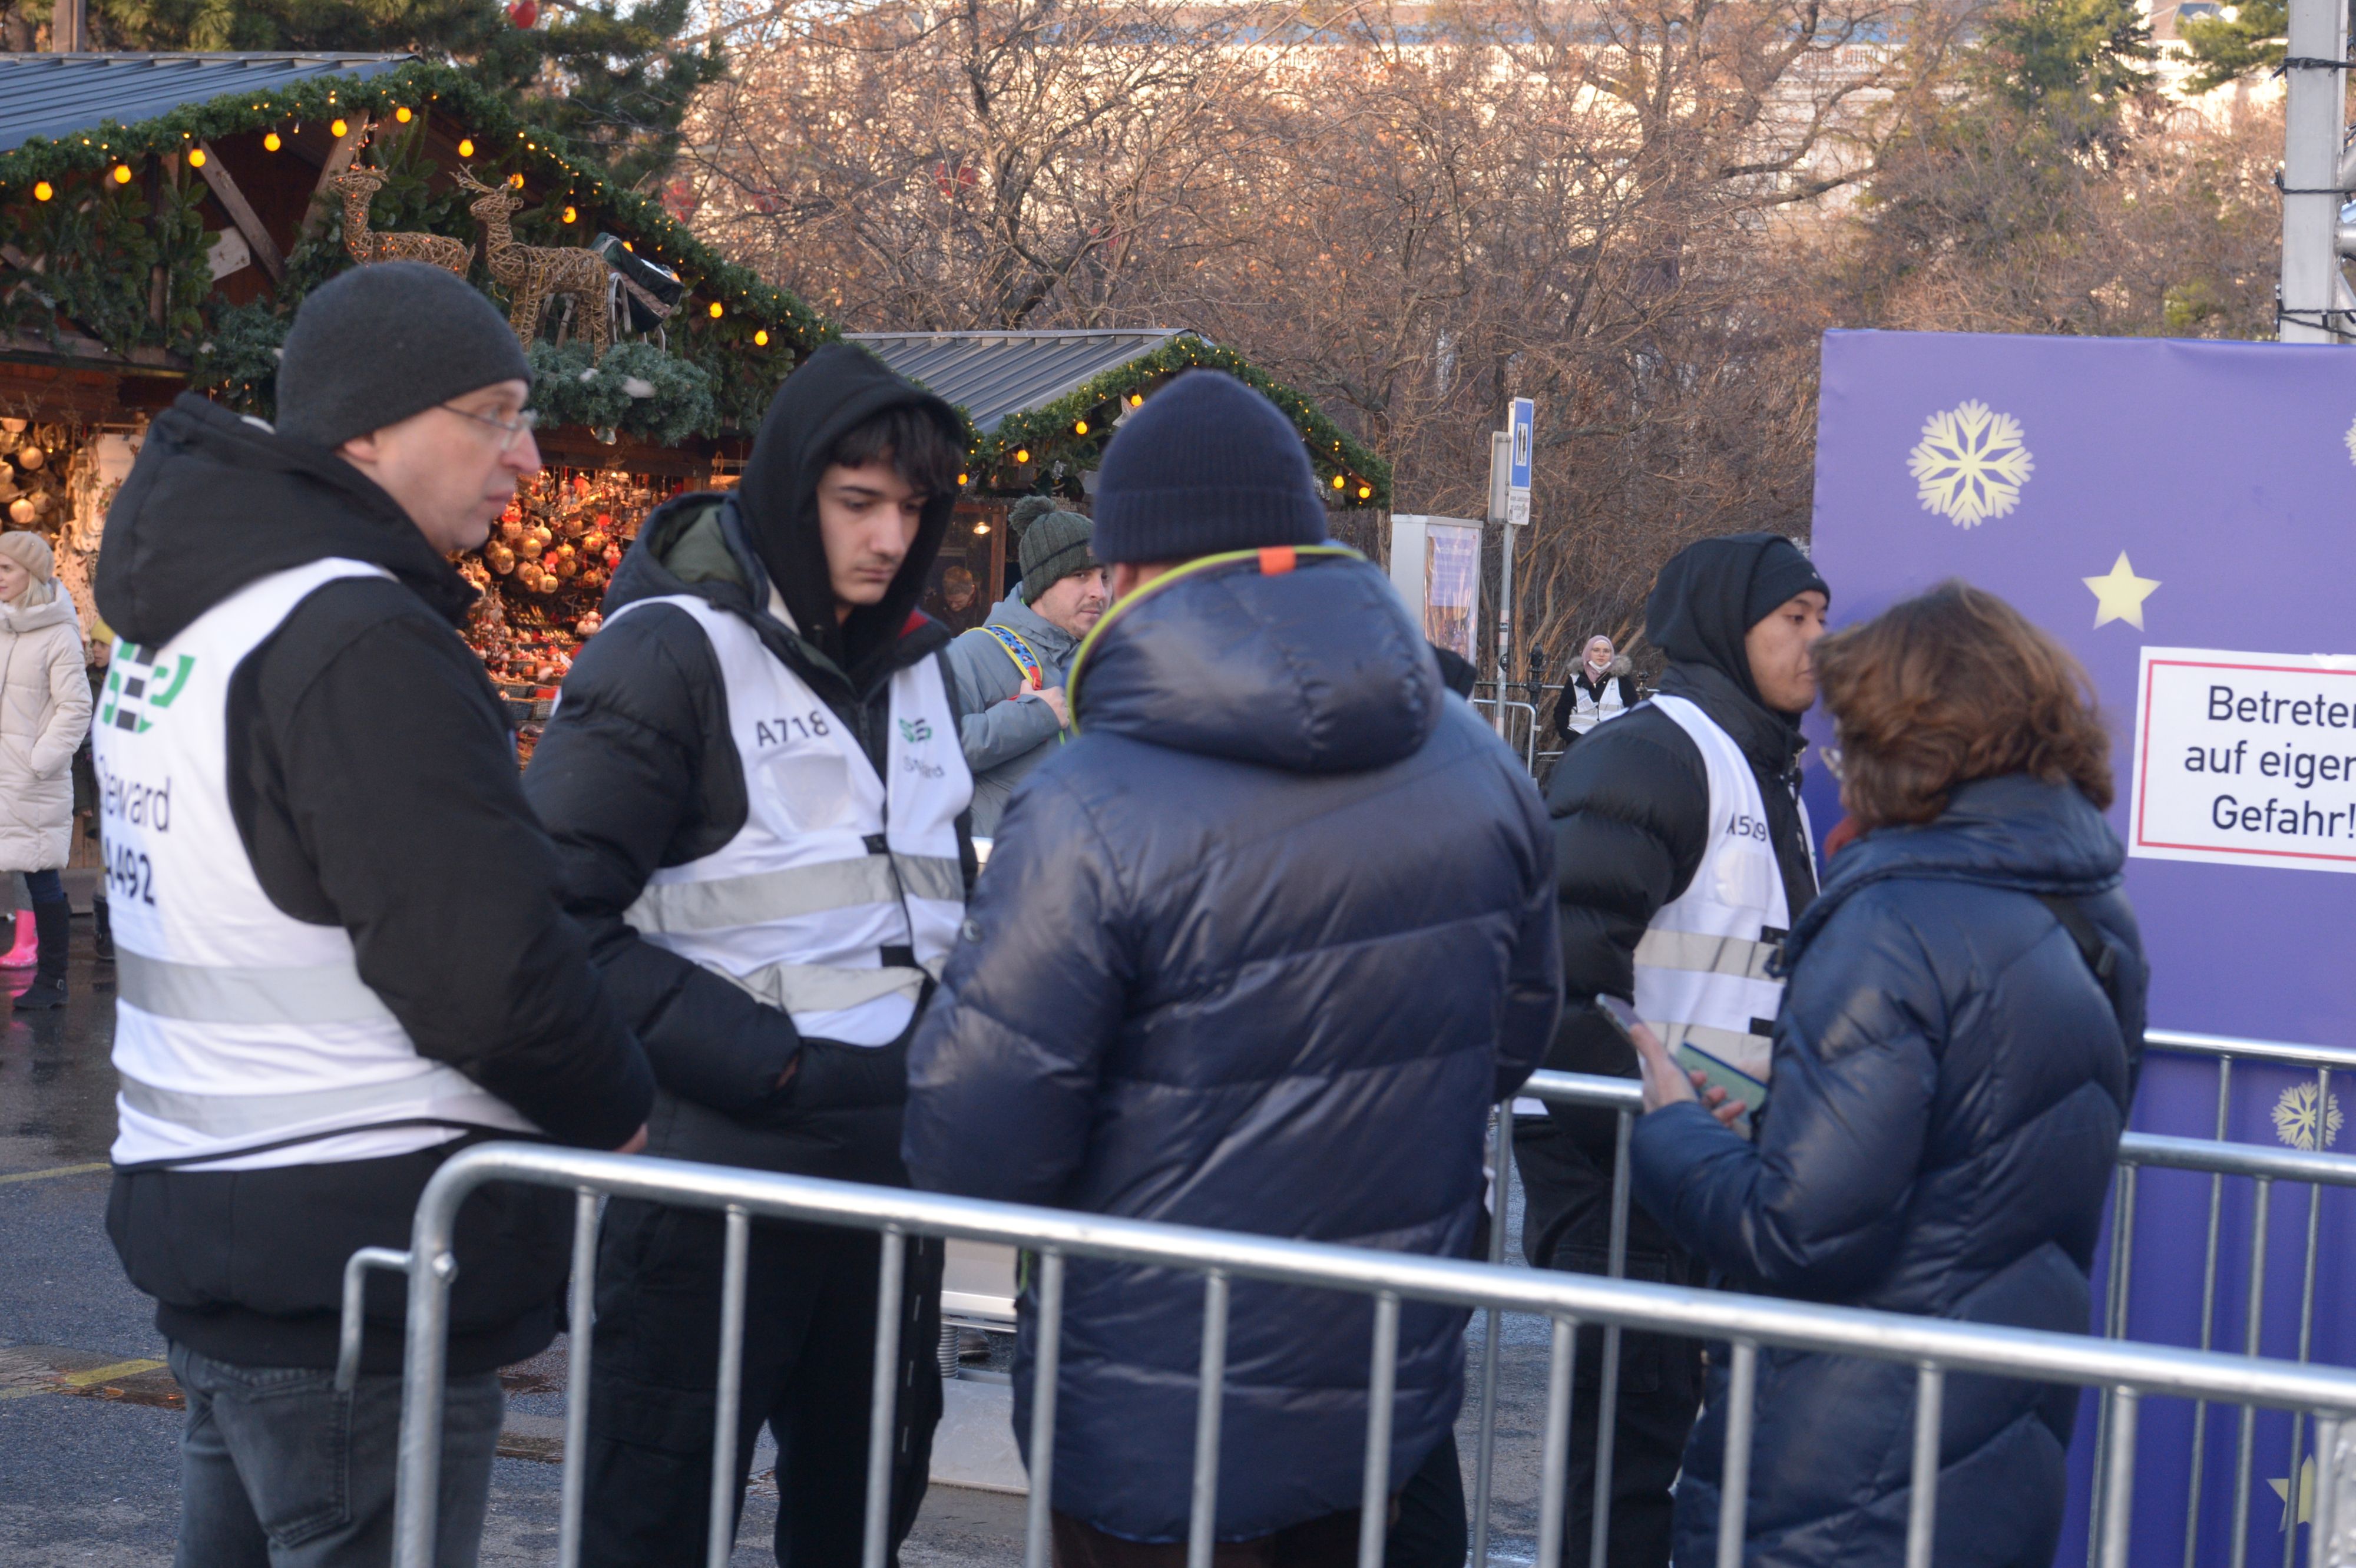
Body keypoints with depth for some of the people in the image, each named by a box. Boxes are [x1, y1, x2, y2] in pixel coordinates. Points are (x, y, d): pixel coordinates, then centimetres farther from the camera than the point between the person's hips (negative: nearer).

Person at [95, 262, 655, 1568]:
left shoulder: (175, 623, 12)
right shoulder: (360, 643, -19)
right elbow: (489, 968, -23)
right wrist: (617, 1108, -4)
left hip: (197, 1210, 10)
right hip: (357, 1261, -10)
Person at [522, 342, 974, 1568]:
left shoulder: (915, 660, 12)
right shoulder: (671, 649, -11)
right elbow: (556, 913, -17)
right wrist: (747, 1054, -18)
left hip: (889, 1172, 7)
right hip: (711, 1169, -7)